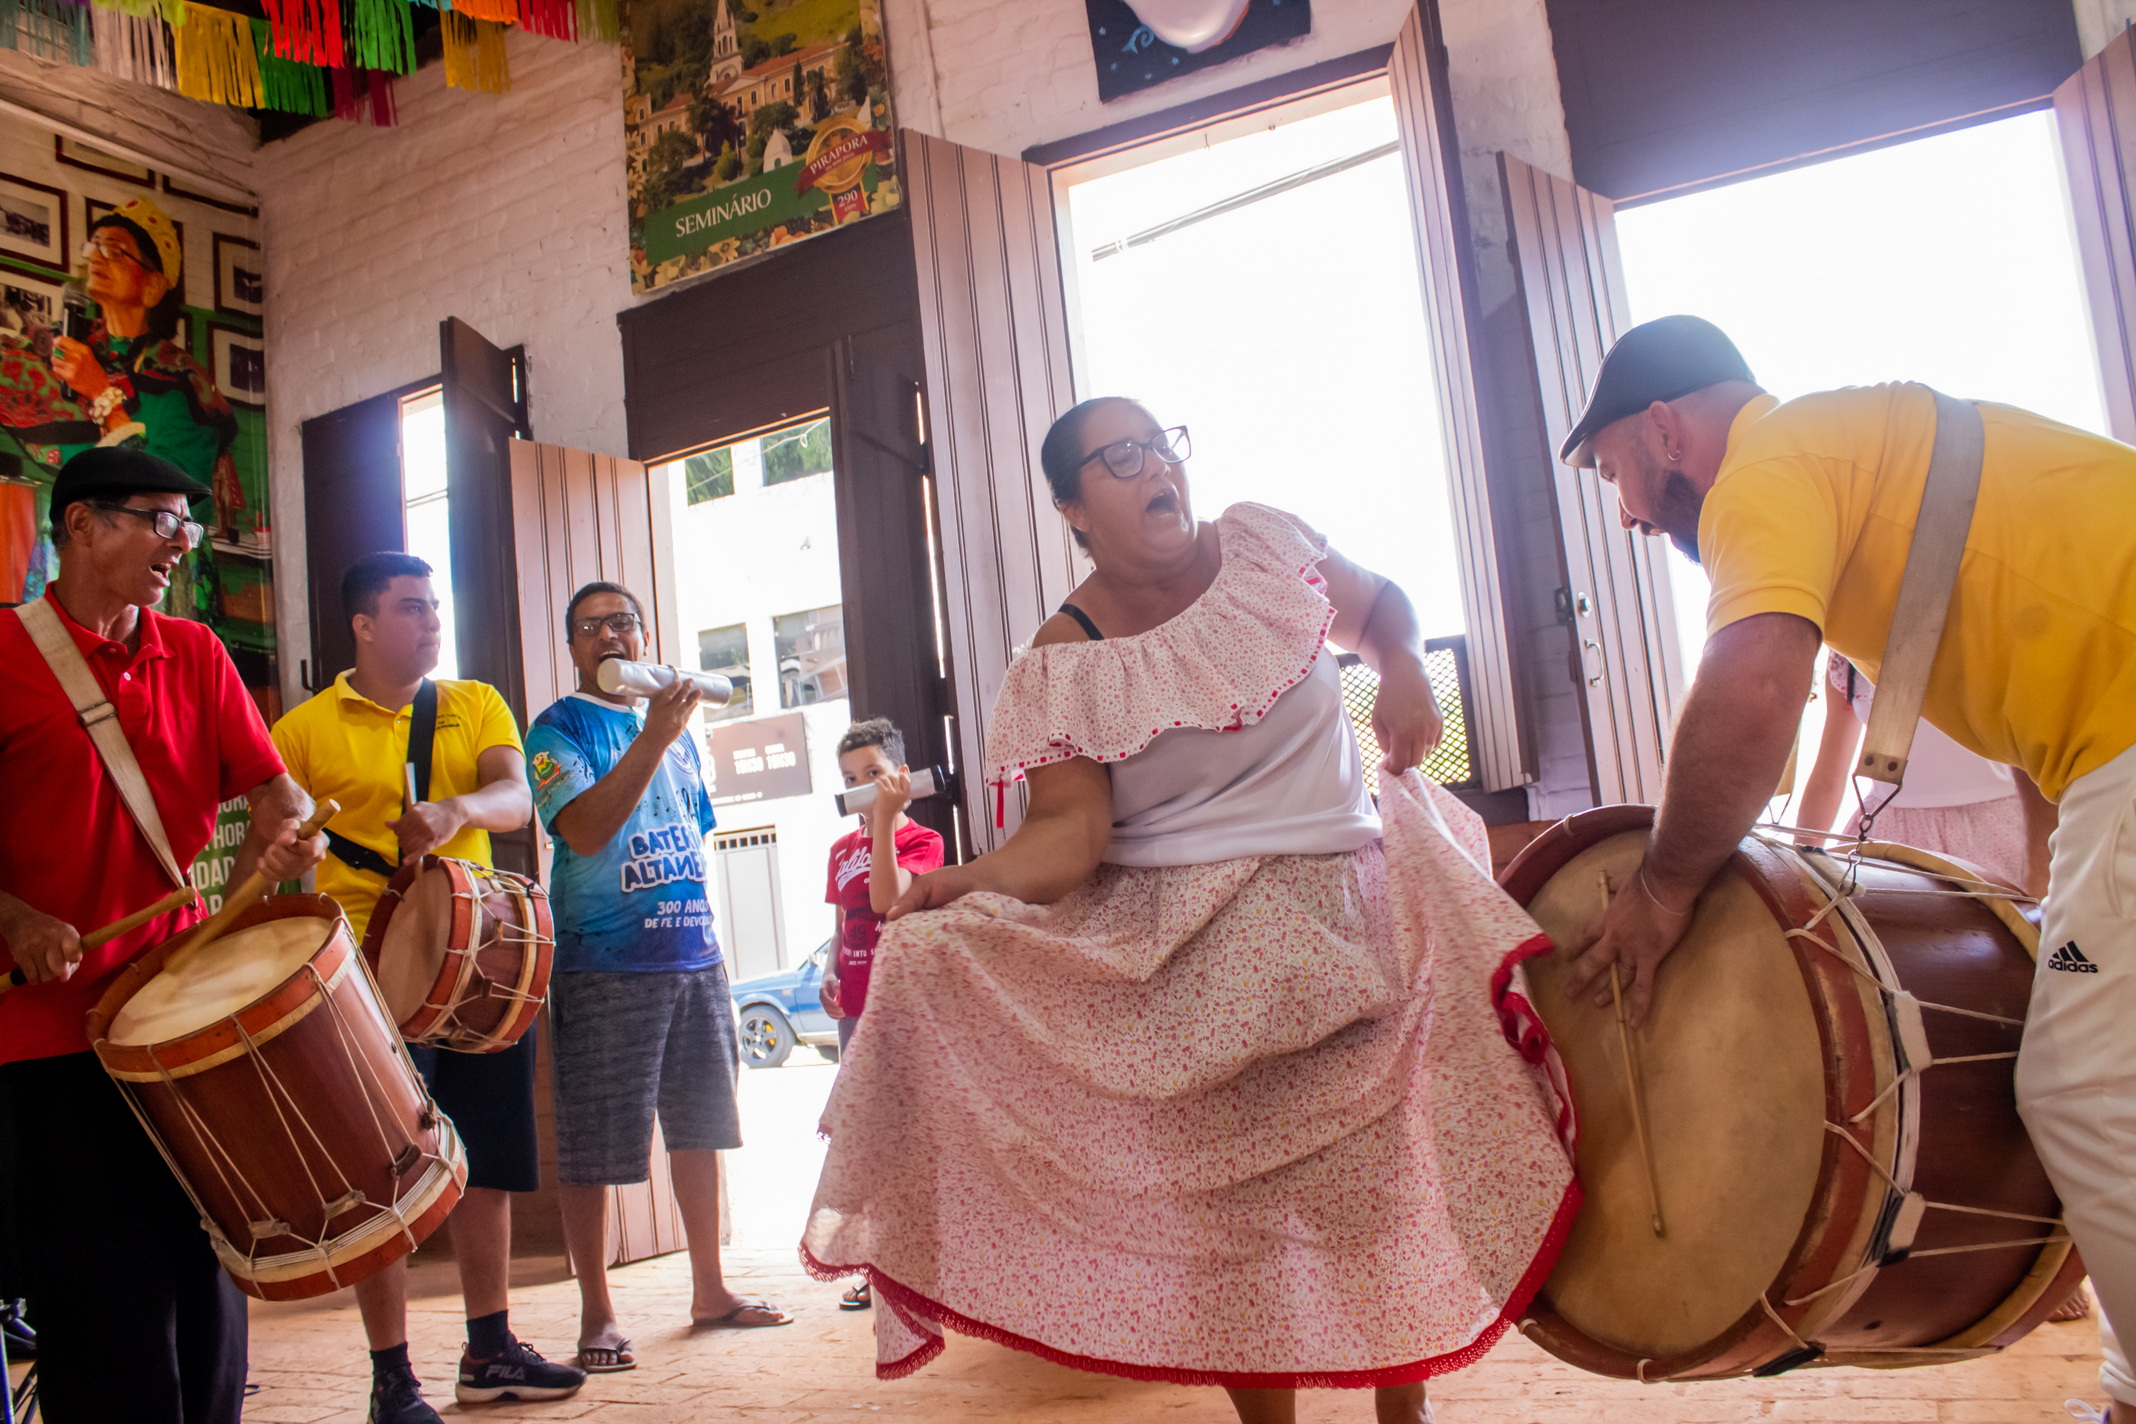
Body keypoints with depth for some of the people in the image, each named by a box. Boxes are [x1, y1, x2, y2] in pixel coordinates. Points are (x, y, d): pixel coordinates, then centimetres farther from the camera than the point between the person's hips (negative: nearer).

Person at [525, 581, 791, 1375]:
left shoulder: (677, 726, 16)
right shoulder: (559, 729, -2)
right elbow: (584, 831, -18)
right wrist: (652, 738, -24)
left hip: (694, 953, 6)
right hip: (604, 961, -6)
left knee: (700, 1125, 12)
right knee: (594, 1148, -1)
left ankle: (709, 1288, 25)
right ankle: (597, 1316, 11)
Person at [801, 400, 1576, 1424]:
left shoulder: (1262, 544, 3)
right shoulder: (1062, 666, -7)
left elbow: (1378, 606, 19)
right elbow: (1069, 832, -17)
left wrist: (1403, 670, -2)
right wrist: (972, 880, -35)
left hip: (1348, 912, 3)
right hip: (1185, 952, -2)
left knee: (1391, 1168, 3)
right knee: (1234, 1196, 3)